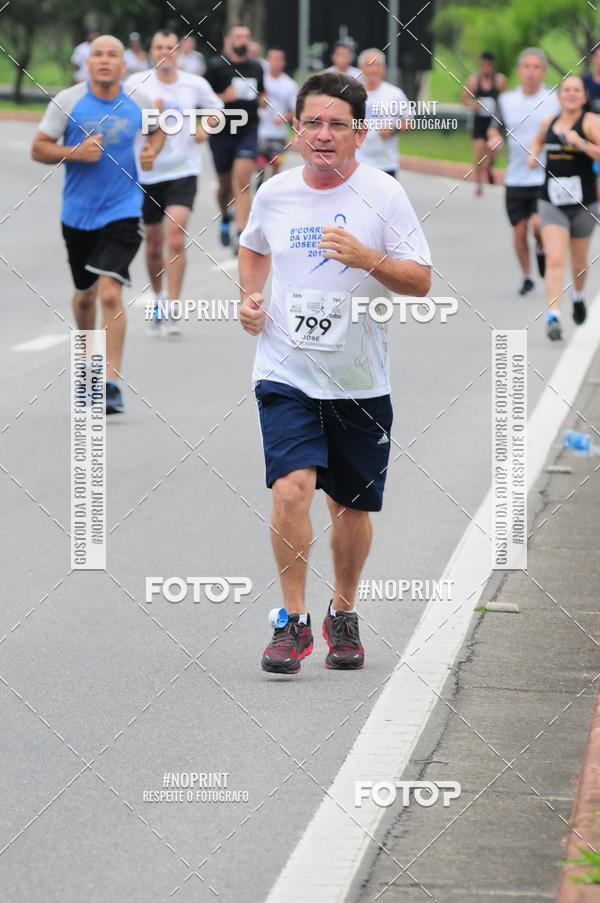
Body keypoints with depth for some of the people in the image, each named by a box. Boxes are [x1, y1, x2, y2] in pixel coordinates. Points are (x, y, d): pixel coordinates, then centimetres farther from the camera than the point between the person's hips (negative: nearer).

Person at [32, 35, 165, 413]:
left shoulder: (139, 103, -1)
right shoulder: (68, 101, -5)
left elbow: (159, 127, 22)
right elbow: (39, 148, -2)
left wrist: (152, 151, 1)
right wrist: (75, 152, -19)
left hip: (122, 212, -2)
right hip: (78, 214, 2)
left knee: (110, 292, -17)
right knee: (85, 294, 17)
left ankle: (112, 382, -17)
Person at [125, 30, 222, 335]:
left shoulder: (195, 84, 0)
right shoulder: (136, 83, -3)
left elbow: (215, 107, 19)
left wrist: (205, 129, 0)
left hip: (183, 170, -1)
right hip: (147, 171, 1)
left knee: (176, 236, -17)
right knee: (153, 243, 10)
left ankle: (172, 307, -16)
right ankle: (158, 299, 31)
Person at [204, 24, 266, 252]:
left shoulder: (256, 68, 10)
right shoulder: (216, 66, -5)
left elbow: (261, 94, 26)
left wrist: (262, 100, 4)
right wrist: (225, 98, -21)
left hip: (248, 130, 2)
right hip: (222, 131, -2)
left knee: (242, 178, -16)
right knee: (225, 184, 11)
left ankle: (241, 233, -22)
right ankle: (225, 219, 41)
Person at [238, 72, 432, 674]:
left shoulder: (383, 195, -6)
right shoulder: (274, 194, 2)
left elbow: (421, 281, -7)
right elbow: (253, 248, 24)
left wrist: (368, 258, -23)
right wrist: (249, 301, 7)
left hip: (359, 381, 0)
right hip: (286, 373, 0)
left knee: (352, 507, 10)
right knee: (291, 488, -19)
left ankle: (343, 614, 33)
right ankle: (293, 621, -8)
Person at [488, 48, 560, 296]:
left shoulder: (555, 101, -2)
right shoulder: (506, 100, 5)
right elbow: (494, 127, 16)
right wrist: (493, 138, -6)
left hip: (545, 177, -3)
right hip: (515, 179, 3)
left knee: (539, 223, -19)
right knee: (519, 230, 5)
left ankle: (541, 250, 16)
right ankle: (527, 276, 24)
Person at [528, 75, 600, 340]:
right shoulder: (549, 122, 7)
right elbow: (538, 140, 31)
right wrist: (533, 155, 11)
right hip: (552, 202, 2)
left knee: (578, 262, 16)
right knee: (555, 259, -15)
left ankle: (578, 296, 48)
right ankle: (553, 316, -20)